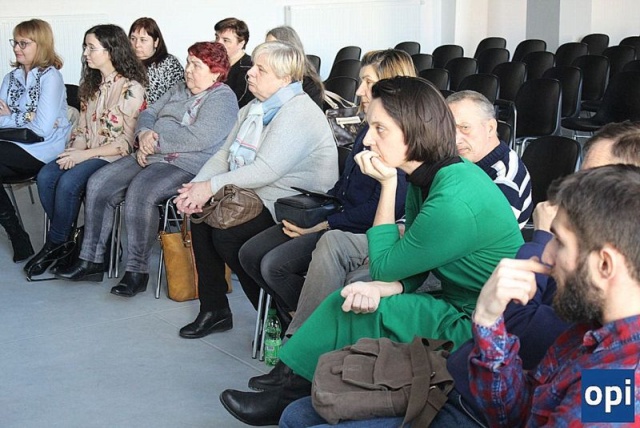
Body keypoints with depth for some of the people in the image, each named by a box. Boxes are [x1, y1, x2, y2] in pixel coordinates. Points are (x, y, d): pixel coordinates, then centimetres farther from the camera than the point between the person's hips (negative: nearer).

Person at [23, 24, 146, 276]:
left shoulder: (131, 88, -9)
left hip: (114, 157, -7)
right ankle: (66, 238, -6)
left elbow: (127, 141, -13)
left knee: (68, 182, -29)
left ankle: (55, 244, -8)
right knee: (45, 177, -20)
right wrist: (74, 151, -5)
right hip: (85, 153, 7)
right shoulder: (91, 84, 16)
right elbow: (82, 127, 16)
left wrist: (86, 154, -17)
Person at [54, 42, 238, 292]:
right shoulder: (178, 90, 23)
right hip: (150, 157, 9)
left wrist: (155, 142, -12)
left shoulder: (223, 98, -4)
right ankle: (92, 260, 0)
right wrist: (144, 134, -4)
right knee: (99, 184, -6)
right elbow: (148, 114, 20)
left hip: (186, 166, -9)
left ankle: (137, 271, -23)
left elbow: (199, 138, -18)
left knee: (140, 191, -33)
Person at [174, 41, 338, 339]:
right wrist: (196, 187, -6)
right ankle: (214, 310, 3)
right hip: (252, 196, 9)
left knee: (227, 234, -24)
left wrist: (211, 187, -23)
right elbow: (224, 155, 12)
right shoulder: (253, 109, 14)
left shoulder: (298, 113, -17)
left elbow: (266, 171, -26)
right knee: (200, 215, -8)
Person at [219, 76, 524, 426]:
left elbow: (385, 268, -16)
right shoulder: (424, 177, 2)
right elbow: (408, 273, 4)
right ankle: (289, 389, 6)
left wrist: (387, 185, -16)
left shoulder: (454, 201, -27)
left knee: (350, 314, -13)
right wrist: (379, 289, -19)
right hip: (459, 307, 9)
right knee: (349, 300, -2)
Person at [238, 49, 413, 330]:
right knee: (250, 254, 1)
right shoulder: (370, 129, 14)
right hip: (335, 218, 10)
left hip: (359, 232, -10)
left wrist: (323, 224, -16)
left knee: (275, 265, -22)